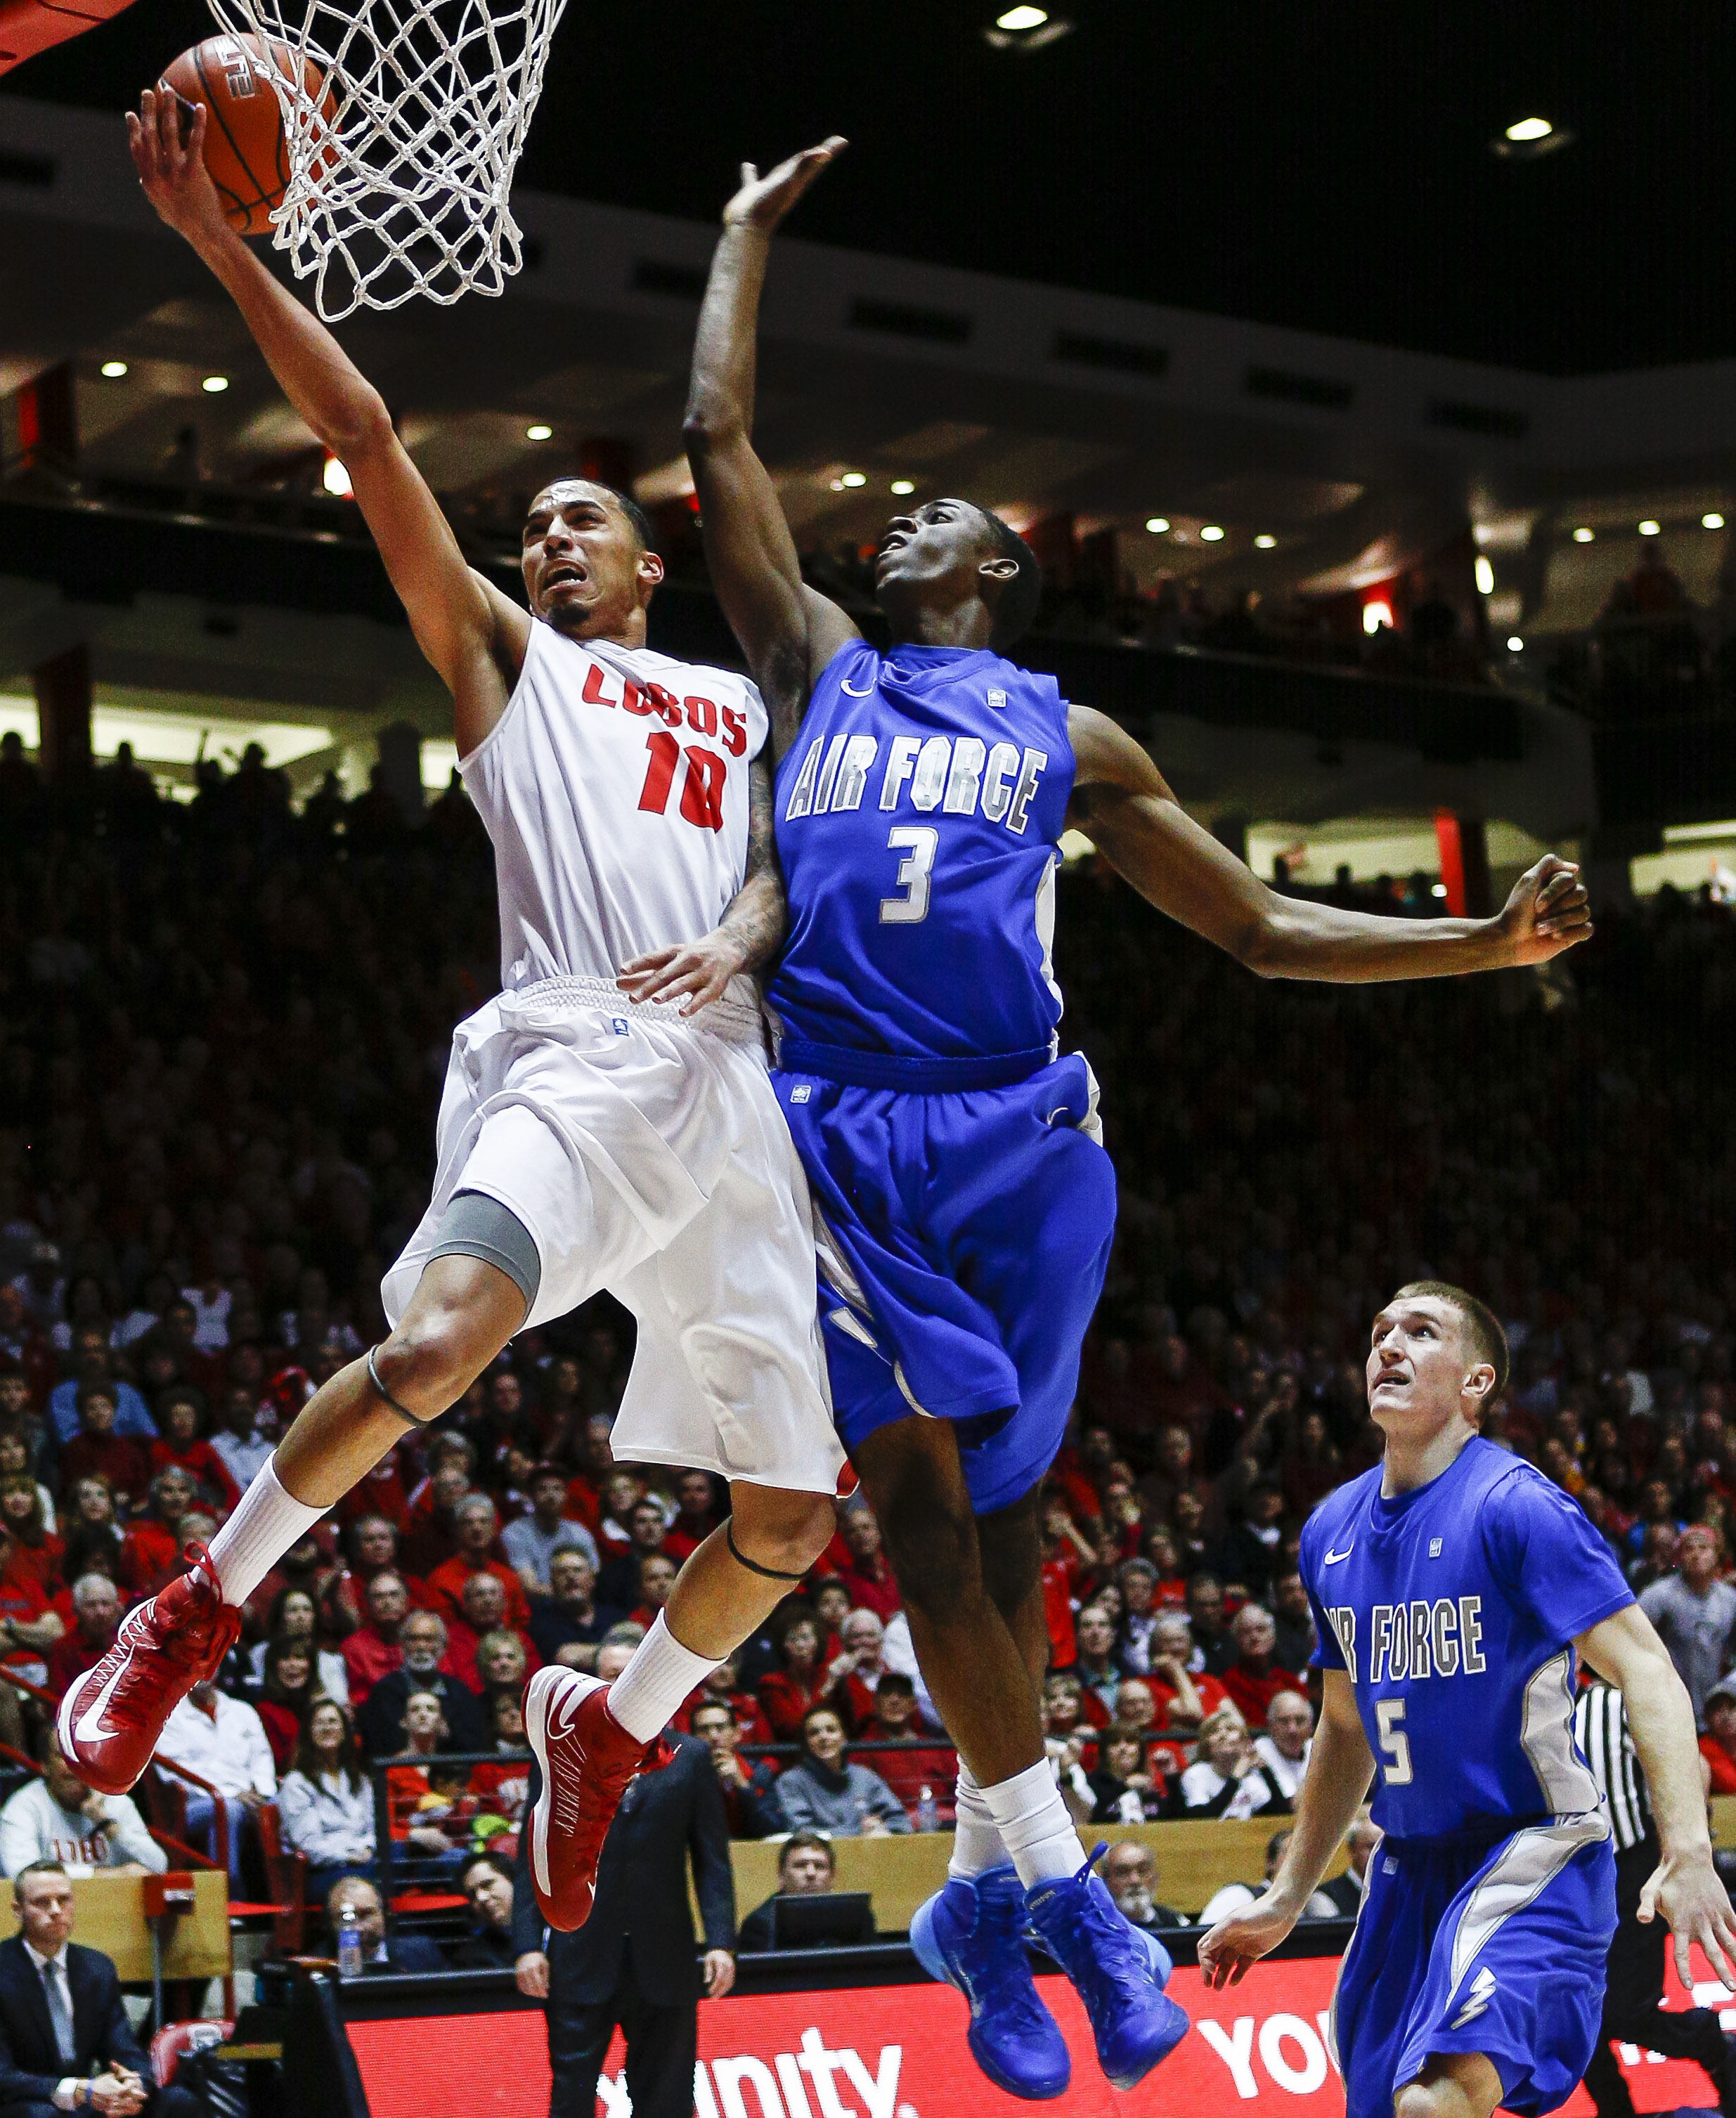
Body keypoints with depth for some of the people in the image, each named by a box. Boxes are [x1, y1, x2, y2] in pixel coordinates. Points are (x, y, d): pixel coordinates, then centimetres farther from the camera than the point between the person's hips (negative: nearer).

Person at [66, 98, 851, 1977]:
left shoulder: (738, 704, 29)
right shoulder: (501, 654, 19)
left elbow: (789, 864, 13)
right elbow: (366, 442, 10)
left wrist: (736, 940, -11)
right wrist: (219, 245, 1)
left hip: (732, 1096, 4)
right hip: (565, 1056, -4)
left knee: (794, 1509, 2)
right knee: (434, 1340, -33)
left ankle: (606, 1722, 28)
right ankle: (200, 1606, -11)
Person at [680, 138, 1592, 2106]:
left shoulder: (1069, 738, 18)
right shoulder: (815, 665, 21)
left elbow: (1259, 927, 18)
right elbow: (716, 438, 19)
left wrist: (1486, 940, 8)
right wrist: (750, 230, 28)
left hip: (1019, 1133, 0)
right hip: (843, 1122, 0)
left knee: (993, 1493, 2)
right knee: (914, 1467, -12)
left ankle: (989, 1885, 12)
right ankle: (1053, 1874, -8)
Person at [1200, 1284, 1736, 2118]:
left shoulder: (1517, 1507, -12)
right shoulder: (1331, 1531, 9)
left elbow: (1646, 1674, -18)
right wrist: (1286, 1901, 21)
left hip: (1533, 1853, -7)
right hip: (1410, 1864, 7)